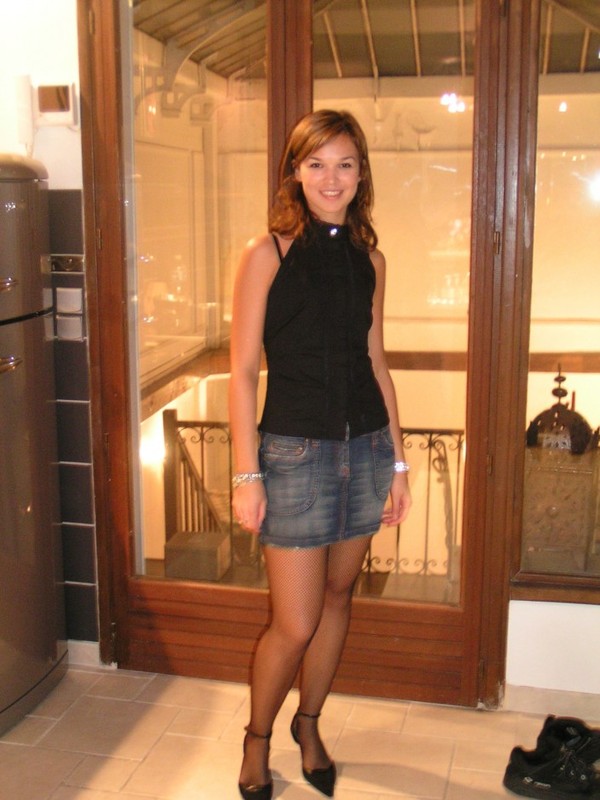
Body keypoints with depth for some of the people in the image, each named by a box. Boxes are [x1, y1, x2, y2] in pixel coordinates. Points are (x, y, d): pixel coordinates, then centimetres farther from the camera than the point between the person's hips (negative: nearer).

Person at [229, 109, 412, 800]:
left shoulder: (368, 258, 7)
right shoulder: (267, 254, -7)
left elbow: (375, 362, 12)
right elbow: (244, 370, -8)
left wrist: (397, 460, 11)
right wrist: (246, 475, -11)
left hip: (365, 446, 5)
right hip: (295, 450, -5)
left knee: (338, 595, 16)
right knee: (294, 625, -1)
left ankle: (308, 723, 38)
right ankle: (257, 737, 27)